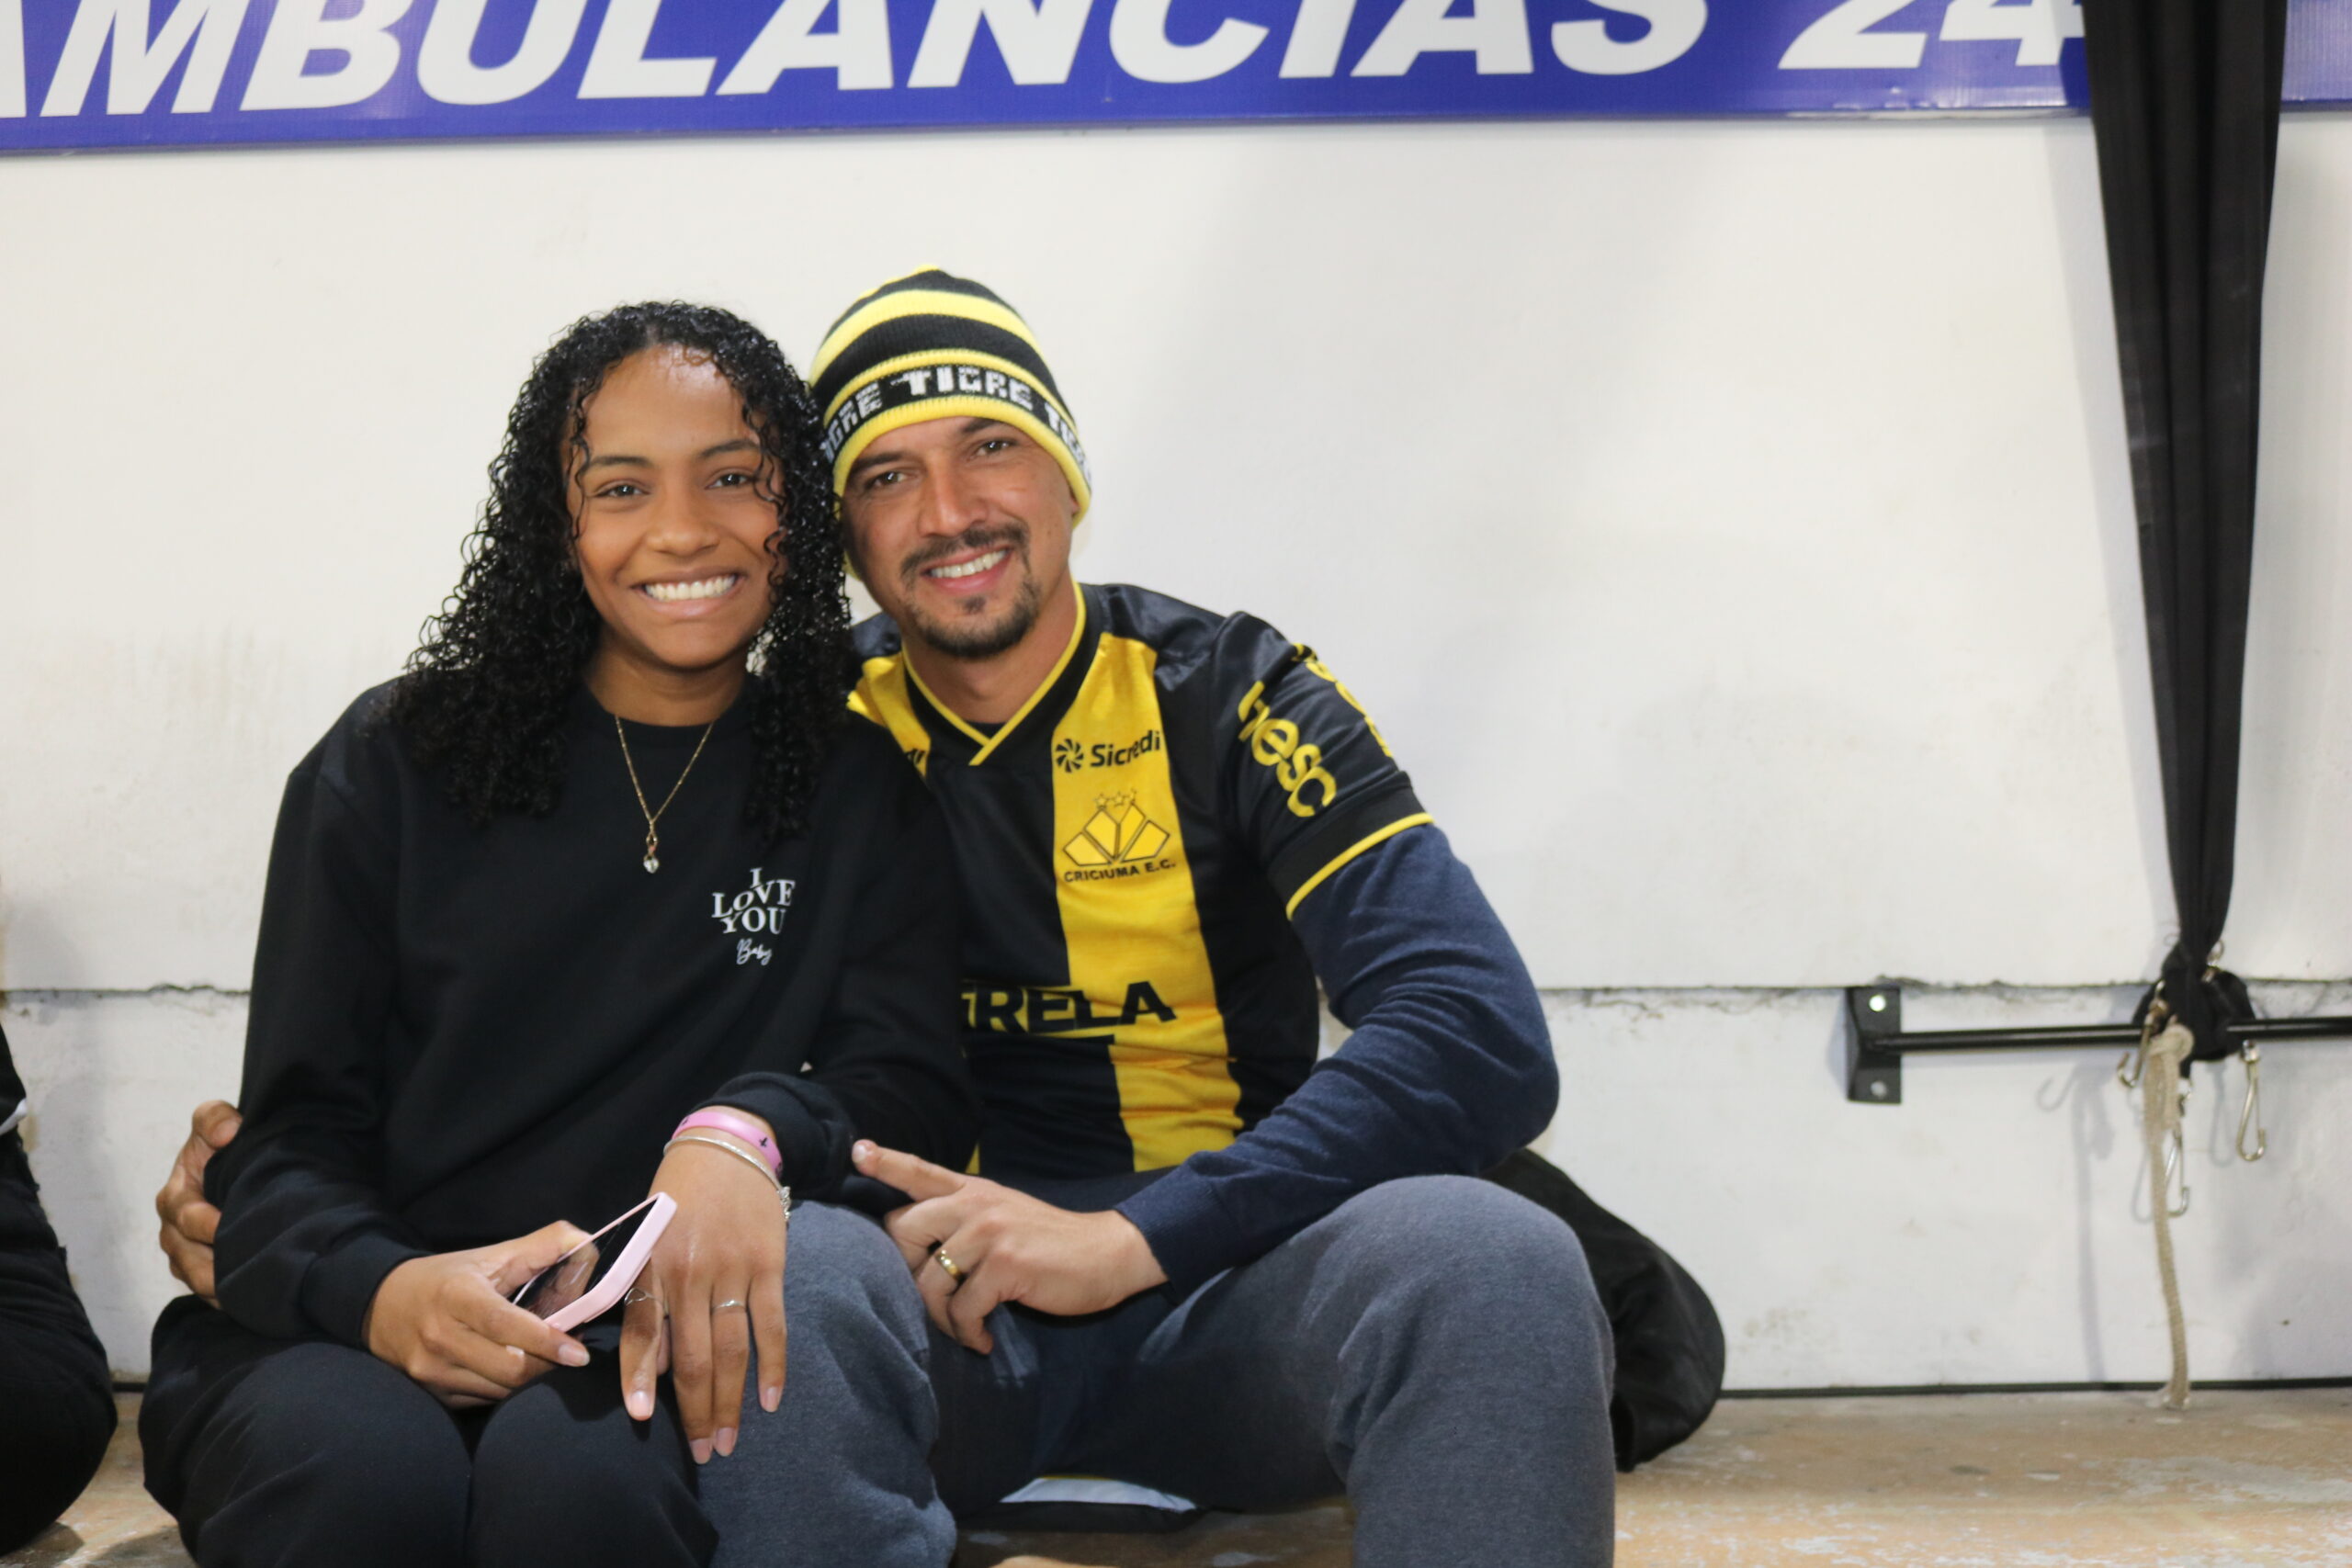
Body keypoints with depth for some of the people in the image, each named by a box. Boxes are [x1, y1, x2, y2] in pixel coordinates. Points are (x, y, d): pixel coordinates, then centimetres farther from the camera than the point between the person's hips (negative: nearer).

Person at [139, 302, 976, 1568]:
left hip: (665, 1337, 0)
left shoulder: (862, 790, 11)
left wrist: (747, 1133, -26)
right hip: (369, 1335, 1)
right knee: (351, 1464, -35)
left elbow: (917, 1089, -2)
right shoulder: (394, 770, 8)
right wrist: (380, 1287, -21)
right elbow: (292, 1139, 3)